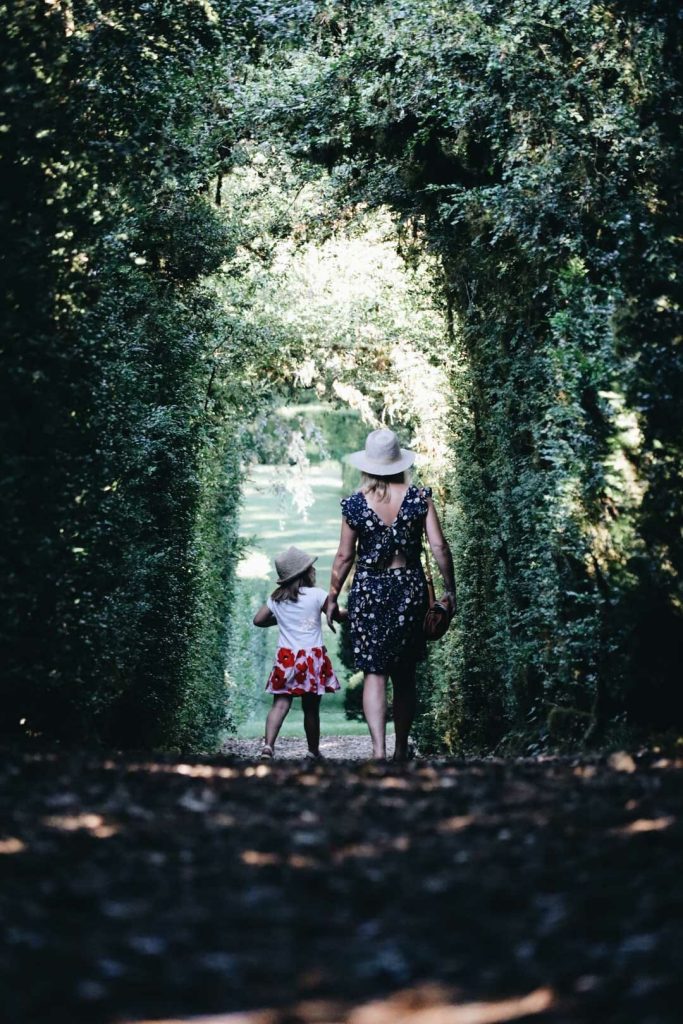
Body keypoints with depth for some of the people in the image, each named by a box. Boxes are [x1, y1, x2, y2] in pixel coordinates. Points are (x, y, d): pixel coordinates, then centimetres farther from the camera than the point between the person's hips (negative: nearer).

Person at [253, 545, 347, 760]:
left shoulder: (276, 598, 7)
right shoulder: (317, 595, -4)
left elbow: (258, 620, 13)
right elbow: (338, 616, 3)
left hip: (285, 657, 3)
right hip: (312, 657, -2)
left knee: (280, 703, -4)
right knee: (311, 708, 7)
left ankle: (268, 745, -22)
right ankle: (313, 752, 17)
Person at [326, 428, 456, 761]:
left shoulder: (355, 504, -6)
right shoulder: (419, 498, -4)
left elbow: (344, 556, -1)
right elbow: (439, 546, -6)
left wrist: (332, 597, 10)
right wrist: (450, 590, 4)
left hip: (368, 590, -1)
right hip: (409, 589, 2)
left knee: (374, 674, 0)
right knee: (405, 677, 13)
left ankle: (379, 750, -15)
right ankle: (401, 751, 21)